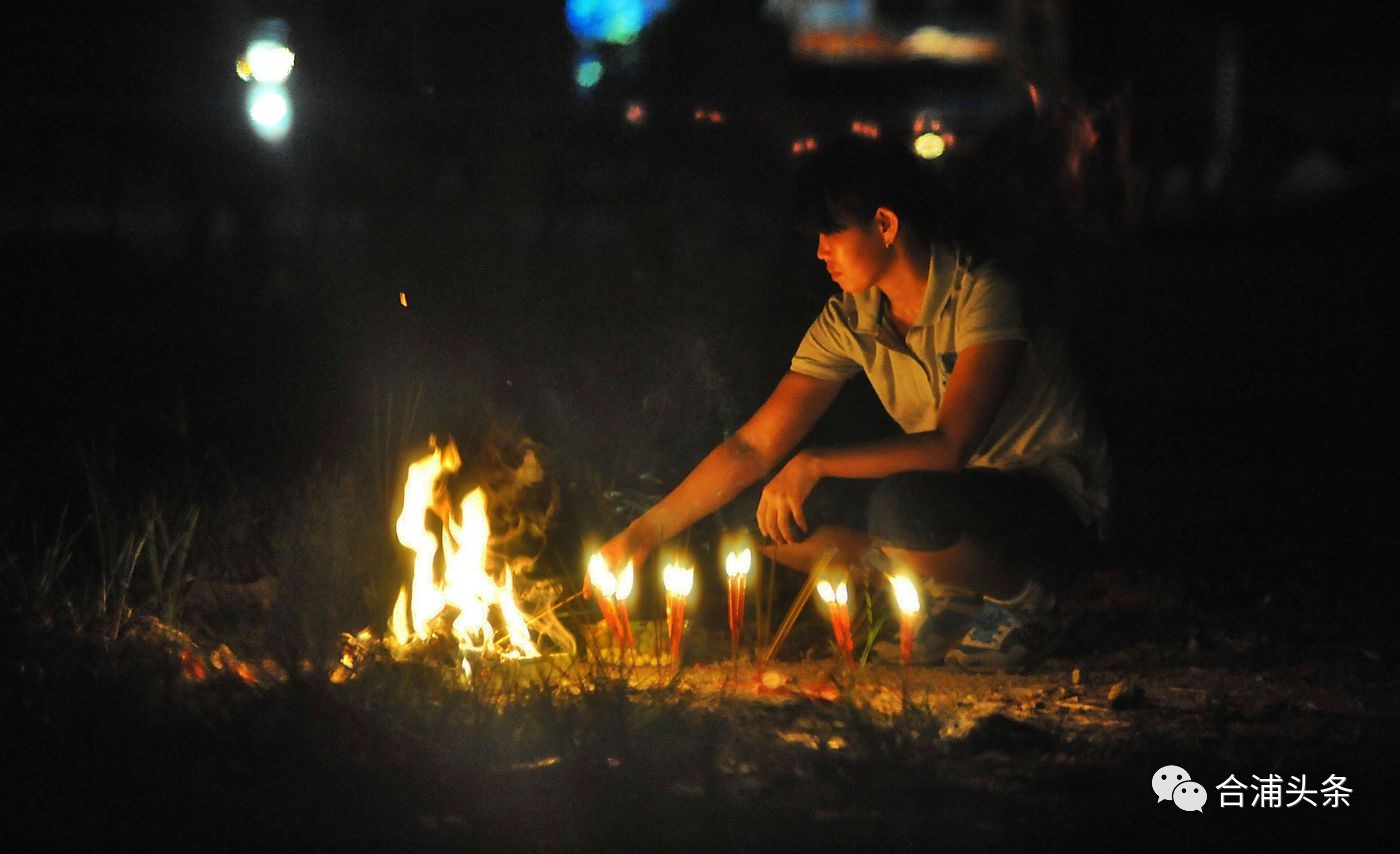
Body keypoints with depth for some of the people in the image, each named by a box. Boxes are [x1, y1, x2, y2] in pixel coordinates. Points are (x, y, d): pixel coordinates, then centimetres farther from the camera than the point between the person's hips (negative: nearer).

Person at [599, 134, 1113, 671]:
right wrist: (646, 531, -9)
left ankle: (1025, 601, -8)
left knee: (901, 509, -37)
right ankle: (950, 596, 4)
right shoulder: (850, 319, 0)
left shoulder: (980, 292, -21)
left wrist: (814, 464, -31)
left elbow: (950, 446, -30)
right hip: (955, 492, 7)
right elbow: (755, 446, -1)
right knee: (774, 518, -9)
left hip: (1055, 508, -7)